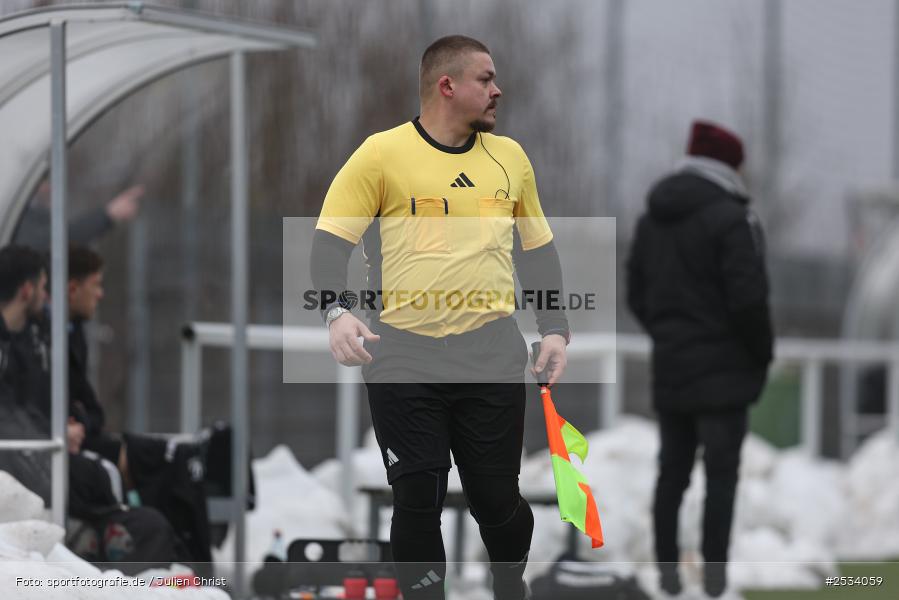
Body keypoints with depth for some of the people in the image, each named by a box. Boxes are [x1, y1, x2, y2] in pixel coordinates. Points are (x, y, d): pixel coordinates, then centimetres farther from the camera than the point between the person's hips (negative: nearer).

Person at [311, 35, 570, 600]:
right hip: (403, 356, -3)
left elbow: (539, 250, 19)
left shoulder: (510, 156, 10)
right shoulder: (381, 154, -3)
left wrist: (555, 330, 9)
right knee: (417, 501, 0)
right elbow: (330, 241, -4)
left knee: (497, 498, 5)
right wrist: (338, 313, -20)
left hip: (493, 354, 3)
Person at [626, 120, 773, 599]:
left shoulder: (652, 220, 10)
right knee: (721, 473, -2)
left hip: (670, 368, 7)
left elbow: (637, 296, 15)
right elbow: (748, 298, -19)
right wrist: (762, 354, -4)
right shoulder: (730, 220, -15)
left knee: (672, 471, 13)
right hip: (722, 371, -7)